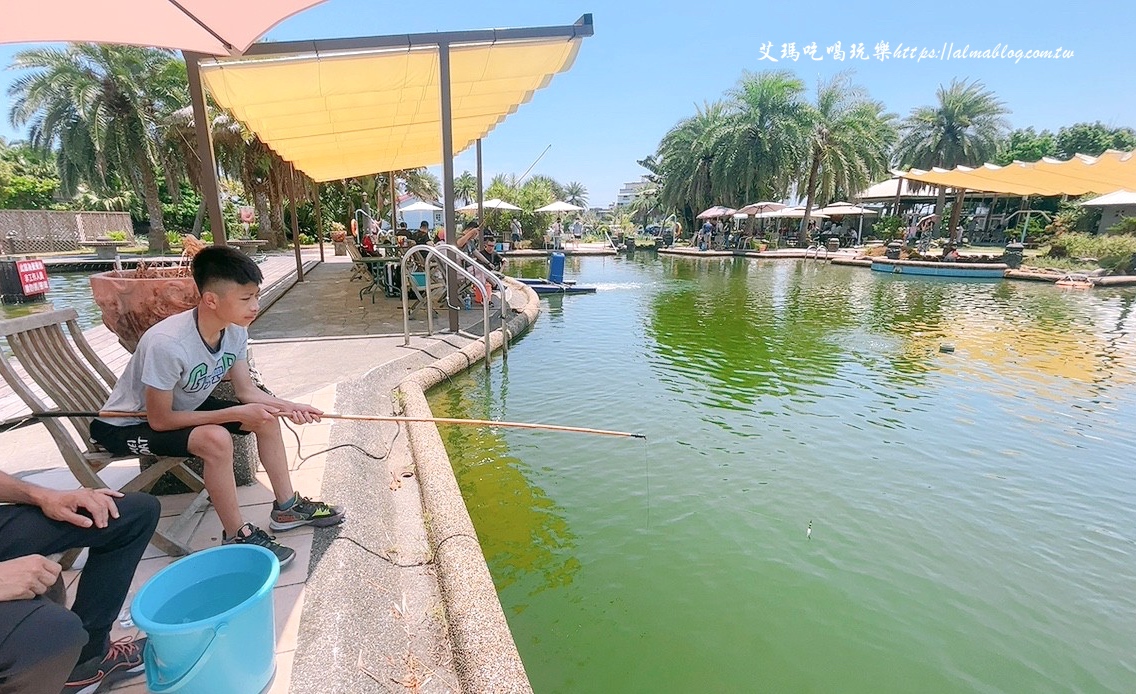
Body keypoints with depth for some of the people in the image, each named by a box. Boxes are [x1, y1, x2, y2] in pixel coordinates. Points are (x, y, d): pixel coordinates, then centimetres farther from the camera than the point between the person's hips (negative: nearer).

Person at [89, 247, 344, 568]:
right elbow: (159, 420, -28)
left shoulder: (235, 331, -16)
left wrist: (289, 406, -22)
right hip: (127, 425, -7)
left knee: (266, 416, -4)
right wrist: (236, 414, -29)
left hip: (183, 407, 7)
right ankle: (237, 536, -12)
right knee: (215, 439, -32)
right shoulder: (167, 343, -36)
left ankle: (287, 507, 9)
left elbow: (246, 390, -6)